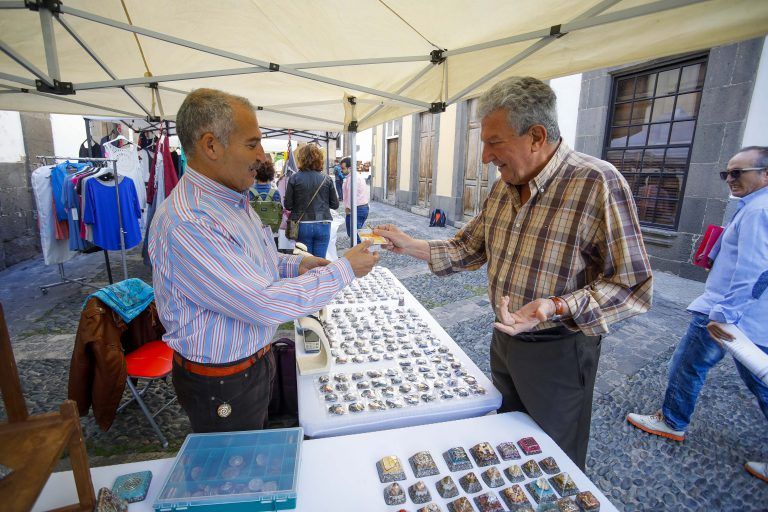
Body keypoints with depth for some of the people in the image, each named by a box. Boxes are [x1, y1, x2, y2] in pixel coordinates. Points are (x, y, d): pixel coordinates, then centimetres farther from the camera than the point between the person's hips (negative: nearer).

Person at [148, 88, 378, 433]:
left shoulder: (234, 200, 2)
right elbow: (265, 304, -34)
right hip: (222, 385, -8)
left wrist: (293, 266, -2)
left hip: (256, 359, 8)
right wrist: (344, 270, -25)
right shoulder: (184, 223, -31)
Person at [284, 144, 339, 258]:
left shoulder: (294, 178, -6)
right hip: (323, 225, 1)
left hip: (302, 225, -1)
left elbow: (288, 205, -5)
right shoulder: (326, 178, -1)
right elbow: (335, 205, 2)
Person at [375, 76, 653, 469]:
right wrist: (409, 246, -1)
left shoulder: (597, 184, -24)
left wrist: (556, 307, -36)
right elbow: (469, 248, 8)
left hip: (556, 352, -7)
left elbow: (633, 285, -22)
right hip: (504, 336, 7)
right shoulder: (502, 189, 1)